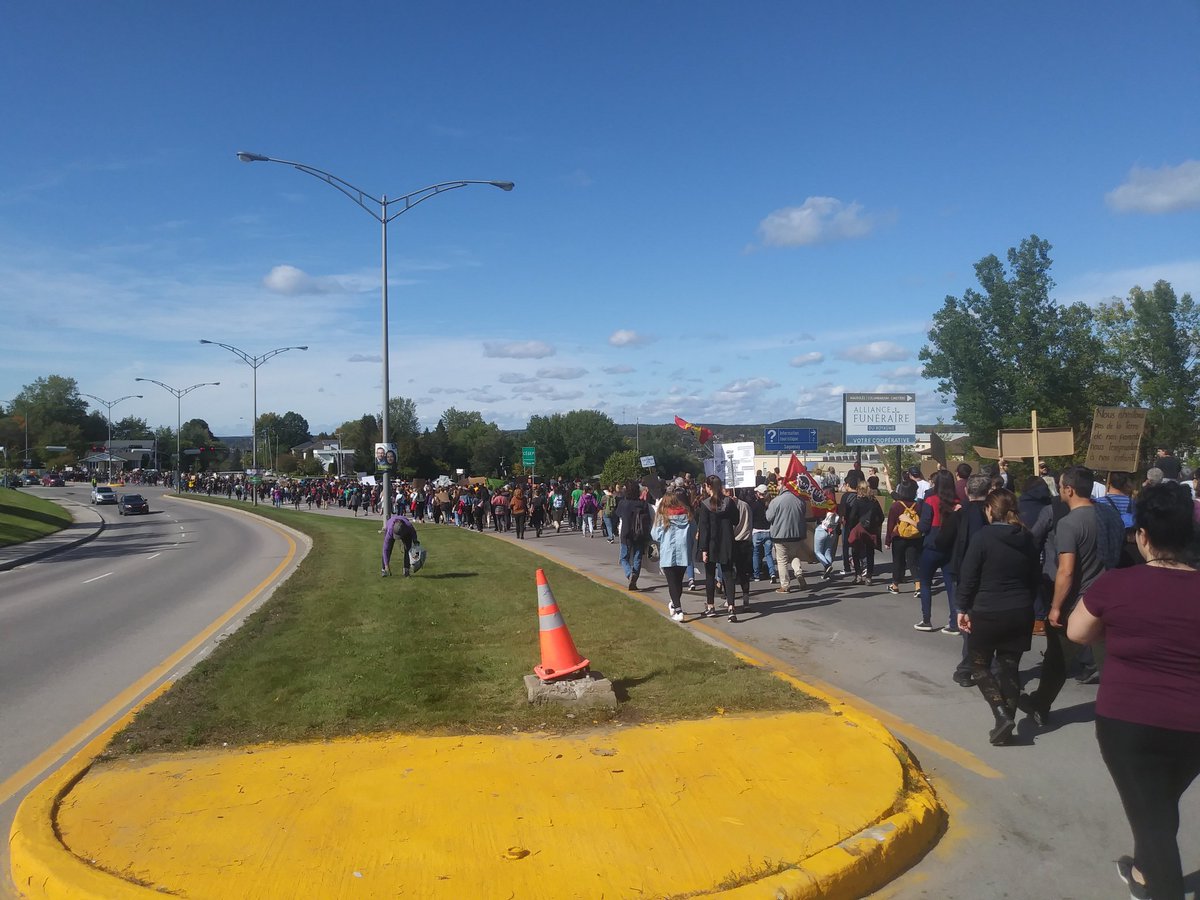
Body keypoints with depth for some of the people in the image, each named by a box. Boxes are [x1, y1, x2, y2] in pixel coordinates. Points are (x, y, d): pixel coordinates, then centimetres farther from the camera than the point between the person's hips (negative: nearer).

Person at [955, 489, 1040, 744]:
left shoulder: (982, 536, -12)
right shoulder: (1027, 539, 4)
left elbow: (968, 576, -12)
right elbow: (1035, 577, 11)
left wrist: (962, 608, -4)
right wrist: (1025, 603, 19)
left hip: (987, 613, -5)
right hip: (1020, 613, 5)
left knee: (979, 665, 10)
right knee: (1010, 667, 11)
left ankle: (1002, 715, -6)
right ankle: (1006, 722, 14)